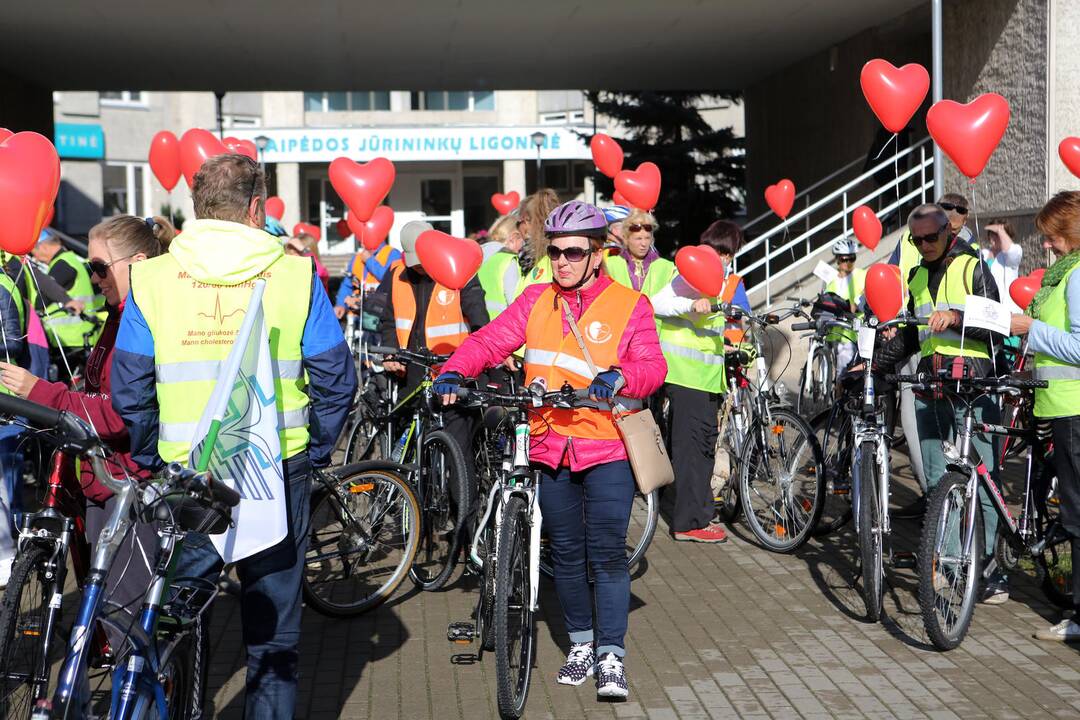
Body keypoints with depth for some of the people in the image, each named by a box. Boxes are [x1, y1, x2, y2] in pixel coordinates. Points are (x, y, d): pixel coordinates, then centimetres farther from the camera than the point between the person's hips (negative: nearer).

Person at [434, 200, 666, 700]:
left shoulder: (629, 305, -3)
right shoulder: (535, 301, 7)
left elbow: (653, 365, -12)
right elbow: (490, 340, 0)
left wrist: (617, 375, -33)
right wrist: (455, 371, -19)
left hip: (608, 448, -4)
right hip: (552, 447, 4)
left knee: (607, 552, -7)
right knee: (565, 553, 12)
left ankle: (611, 656, 2)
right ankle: (581, 643, 27)